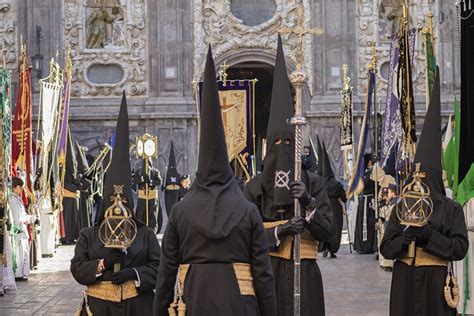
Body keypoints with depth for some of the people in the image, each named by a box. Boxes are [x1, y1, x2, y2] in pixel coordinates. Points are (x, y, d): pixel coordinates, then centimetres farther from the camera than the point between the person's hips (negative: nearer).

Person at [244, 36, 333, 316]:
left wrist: (308, 203, -18)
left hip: (304, 275, 1)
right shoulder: (255, 187, 4)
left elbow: (327, 231, -2)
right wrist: (279, 232, -16)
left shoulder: (313, 183, 5)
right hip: (268, 274, 0)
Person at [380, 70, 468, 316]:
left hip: (435, 282, -2)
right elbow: (386, 248, 5)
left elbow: (460, 248, -6)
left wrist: (429, 235, -17)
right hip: (405, 282, 2)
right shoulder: (401, 208, 8)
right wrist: (405, 240, -15)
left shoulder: (451, 209, 0)